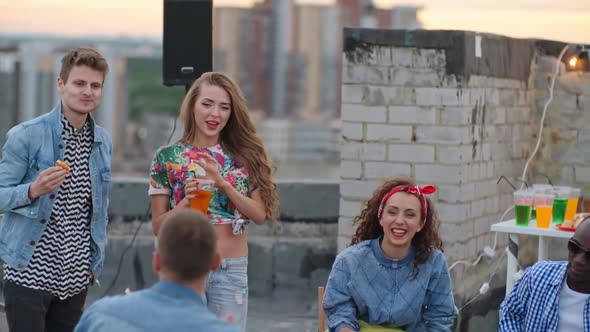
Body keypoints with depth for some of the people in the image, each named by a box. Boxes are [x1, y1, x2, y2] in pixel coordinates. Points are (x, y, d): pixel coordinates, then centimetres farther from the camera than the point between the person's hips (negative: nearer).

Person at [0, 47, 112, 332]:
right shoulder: (25, 136, -9)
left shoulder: (103, 141, 9)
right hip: (28, 273, -5)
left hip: (76, 277, 5)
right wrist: (33, 190, -26)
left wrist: (96, 258, 12)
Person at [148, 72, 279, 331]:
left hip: (232, 270, 1)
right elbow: (158, 225, 1)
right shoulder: (168, 157, 0)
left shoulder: (244, 156, 5)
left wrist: (223, 184, -15)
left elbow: (260, 215, -3)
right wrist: (186, 202, -17)